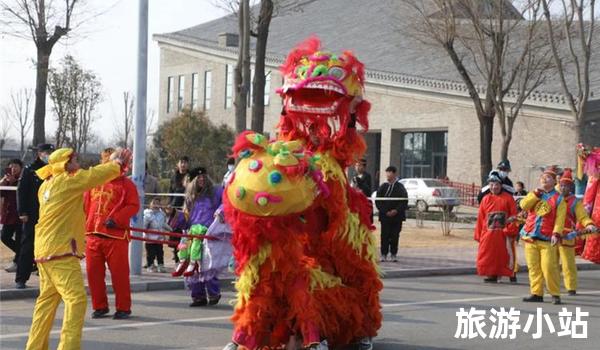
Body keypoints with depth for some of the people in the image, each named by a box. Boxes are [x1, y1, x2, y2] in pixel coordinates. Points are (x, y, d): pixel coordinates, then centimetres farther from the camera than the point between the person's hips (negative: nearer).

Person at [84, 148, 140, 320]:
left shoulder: (126, 183, 0)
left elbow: (133, 206, -8)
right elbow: (85, 205, 18)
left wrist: (116, 219, -17)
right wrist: (84, 225, 10)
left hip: (116, 236, -5)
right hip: (93, 235, 5)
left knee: (119, 273, -2)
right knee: (93, 272, 6)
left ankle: (123, 307, 9)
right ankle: (100, 306, 19)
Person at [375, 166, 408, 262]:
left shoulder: (400, 187, 3)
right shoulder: (383, 186, 6)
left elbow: (404, 201, 0)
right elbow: (378, 201, 5)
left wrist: (396, 211, -11)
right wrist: (384, 211, -6)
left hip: (397, 215, -1)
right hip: (385, 216, 1)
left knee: (395, 235, 1)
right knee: (385, 235, -3)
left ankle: (393, 254, 9)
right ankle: (384, 254, 2)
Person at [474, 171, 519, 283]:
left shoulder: (508, 198, -1)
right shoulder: (485, 199, 8)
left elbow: (514, 216, -4)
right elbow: (480, 218, 9)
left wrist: (510, 231, -11)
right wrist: (479, 235, 5)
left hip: (503, 234, -3)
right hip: (488, 234, 3)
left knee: (506, 254, 2)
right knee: (489, 255, 2)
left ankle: (511, 274, 14)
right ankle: (492, 275, 11)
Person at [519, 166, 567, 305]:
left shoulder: (559, 199, 3)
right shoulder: (534, 195, 16)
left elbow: (560, 219, -6)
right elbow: (524, 205, -3)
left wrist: (556, 234, -20)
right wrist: (537, 193, -8)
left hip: (547, 240, -4)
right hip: (530, 238, 4)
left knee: (549, 268, -11)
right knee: (534, 268, 5)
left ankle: (555, 294, 0)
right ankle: (537, 294, 11)